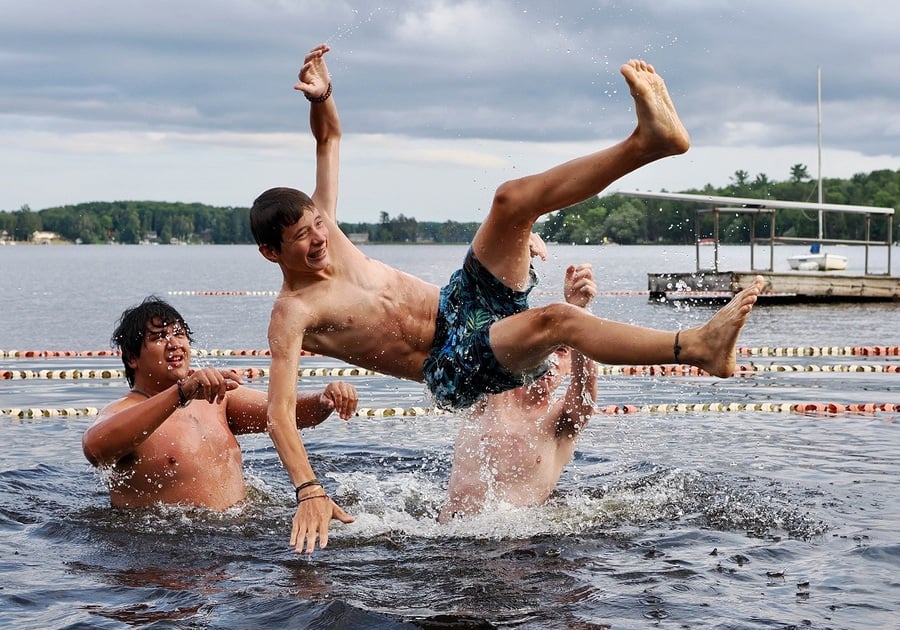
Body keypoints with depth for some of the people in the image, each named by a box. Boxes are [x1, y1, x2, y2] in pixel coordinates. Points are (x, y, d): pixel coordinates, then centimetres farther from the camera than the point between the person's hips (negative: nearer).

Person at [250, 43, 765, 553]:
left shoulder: (322, 230, 7)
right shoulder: (292, 315, -14)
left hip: (463, 301, 8)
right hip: (455, 367, -8)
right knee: (556, 320, -35)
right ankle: (697, 346, -38)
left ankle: (649, 141, -22)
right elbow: (279, 413, -23)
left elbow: (330, 137, 15)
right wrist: (309, 493, -37)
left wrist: (322, 97, -8)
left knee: (513, 199, -14)